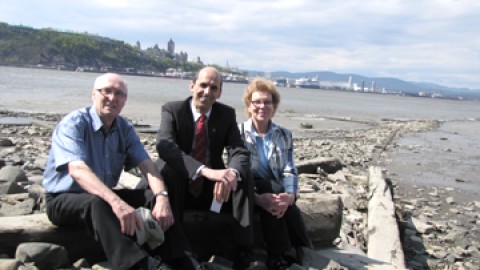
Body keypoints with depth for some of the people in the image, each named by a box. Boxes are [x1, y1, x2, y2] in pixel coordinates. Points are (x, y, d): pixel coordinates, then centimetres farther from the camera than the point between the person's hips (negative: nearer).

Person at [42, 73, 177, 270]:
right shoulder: (73, 124, -16)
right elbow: (77, 170, -33)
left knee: (154, 197, -15)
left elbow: (146, 164, -8)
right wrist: (116, 201, -49)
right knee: (98, 203, -38)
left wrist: (162, 196, -30)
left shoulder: (125, 129, 3)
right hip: (64, 199, -6)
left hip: (106, 196, 6)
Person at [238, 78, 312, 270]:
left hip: (275, 191, 2)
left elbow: (290, 171, -1)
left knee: (284, 203, -32)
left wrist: (290, 195, -25)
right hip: (249, 193, -2)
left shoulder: (284, 135, 7)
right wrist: (257, 197, -31)